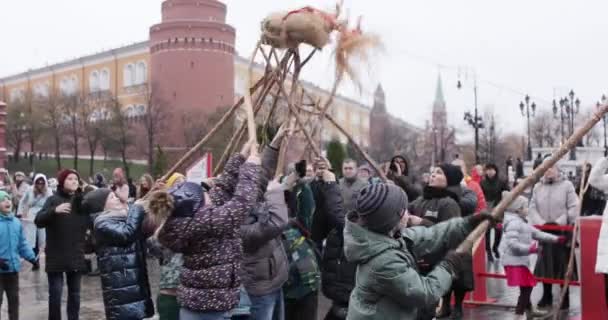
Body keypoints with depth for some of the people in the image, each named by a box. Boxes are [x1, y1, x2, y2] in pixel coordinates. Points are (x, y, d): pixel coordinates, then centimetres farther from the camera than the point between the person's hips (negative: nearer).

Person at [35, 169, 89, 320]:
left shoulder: (83, 201, 6)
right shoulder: (53, 200, -3)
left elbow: (91, 223, 11)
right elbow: (38, 221, -16)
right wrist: (54, 210, -31)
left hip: (76, 256, 3)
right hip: (56, 256, -3)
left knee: (75, 293, 10)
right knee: (55, 293, -3)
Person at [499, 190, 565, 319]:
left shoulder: (522, 222, 17)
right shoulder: (513, 222, -17)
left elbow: (537, 233, 23)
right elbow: (512, 243, -26)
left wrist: (556, 239, 22)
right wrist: (529, 249, -32)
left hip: (521, 261, 11)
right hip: (515, 262, -11)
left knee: (527, 287, 21)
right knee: (526, 287, -11)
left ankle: (529, 310, 37)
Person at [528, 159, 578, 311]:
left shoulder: (566, 185, -3)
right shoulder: (537, 187, 7)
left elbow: (574, 208, -8)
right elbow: (533, 208, 5)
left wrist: (559, 222, -15)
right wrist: (540, 223, -11)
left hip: (562, 232, -3)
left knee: (563, 265, 2)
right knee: (544, 264, 8)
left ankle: (565, 298, 14)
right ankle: (547, 296, 22)